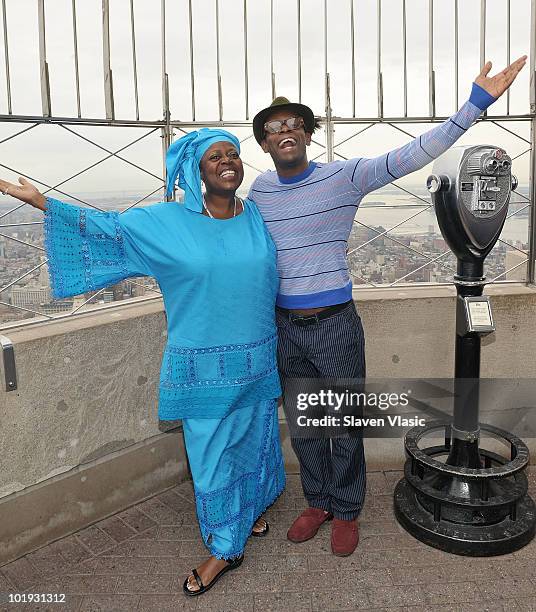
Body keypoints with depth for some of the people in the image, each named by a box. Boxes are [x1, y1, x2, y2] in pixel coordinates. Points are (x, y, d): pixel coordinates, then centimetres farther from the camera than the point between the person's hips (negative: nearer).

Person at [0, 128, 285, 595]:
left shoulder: (260, 217, 2)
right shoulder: (166, 222, -6)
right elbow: (105, 228, 1)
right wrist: (39, 200, 0)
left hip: (257, 360, 3)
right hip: (202, 368, -2)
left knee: (253, 440, 18)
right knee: (211, 452, 8)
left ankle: (251, 509, 47)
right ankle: (225, 548, 28)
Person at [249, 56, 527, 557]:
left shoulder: (344, 177, -8)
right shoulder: (260, 189, 4)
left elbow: (411, 156, -15)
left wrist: (475, 104, -21)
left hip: (335, 325, -3)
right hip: (285, 327, 4)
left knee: (345, 426, 9)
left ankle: (346, 512, 32)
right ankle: (318, 502, 39)